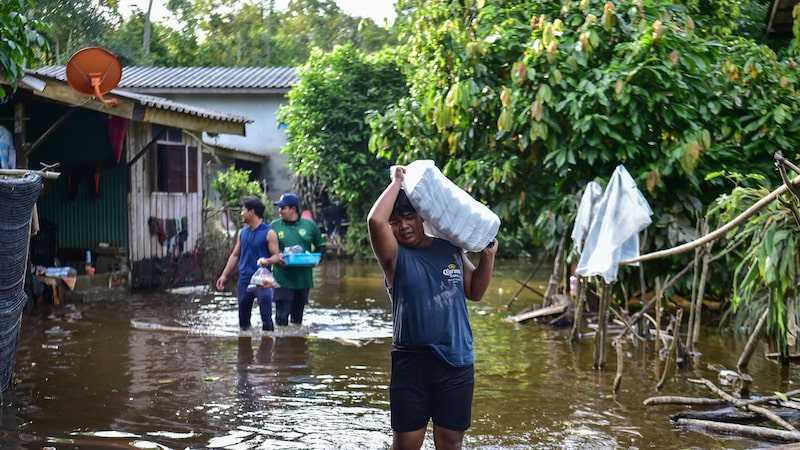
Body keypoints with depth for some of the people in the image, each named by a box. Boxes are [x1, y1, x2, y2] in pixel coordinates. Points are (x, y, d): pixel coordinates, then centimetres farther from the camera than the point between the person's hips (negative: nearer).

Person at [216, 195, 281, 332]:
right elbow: (235, 255, 17)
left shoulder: (268, 233, -7)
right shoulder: (242, 232, 11)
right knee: (243, 319, 13)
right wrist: (224, 275, 11)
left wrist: (267, 261, -30)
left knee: (266, 319, -6)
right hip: (244, 281, 6)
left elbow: (276, 256, -8)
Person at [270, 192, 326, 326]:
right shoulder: (274, 225, 3)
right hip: (282, 279, -2)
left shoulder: (309, 225, 6)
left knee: (298, 316, 11)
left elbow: (320, 246, 15)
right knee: (282, 315, -10)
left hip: (303, 279, 2)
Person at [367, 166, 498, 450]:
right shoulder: (395, 256, -4)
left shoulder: (450, 249, 7)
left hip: (457, 362, 3)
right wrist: (397, 182, -10)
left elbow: (475, 292, 17)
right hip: (411, 361, -2)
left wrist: (488, 256, 3)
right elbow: (375, 220, -22)